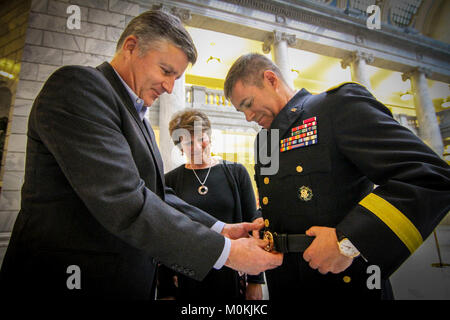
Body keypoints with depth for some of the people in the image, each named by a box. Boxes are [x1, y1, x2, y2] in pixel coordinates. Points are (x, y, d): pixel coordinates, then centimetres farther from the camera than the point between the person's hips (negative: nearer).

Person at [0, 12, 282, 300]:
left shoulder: (139, 119, 12)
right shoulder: (78, 85, -16)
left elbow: (157, 197, 9)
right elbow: (123, 203, -26)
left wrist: (220, 229, -2)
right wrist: (225, 251, -21)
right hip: (80, 282, -8)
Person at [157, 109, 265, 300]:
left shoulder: (236, 172, 0)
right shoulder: (169, 181, 0)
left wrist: (256, 281, -1)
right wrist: (165, 291, -1)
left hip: (233, 279, 1)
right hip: (186, 284, 0)